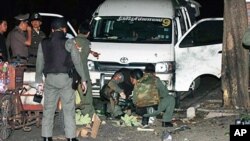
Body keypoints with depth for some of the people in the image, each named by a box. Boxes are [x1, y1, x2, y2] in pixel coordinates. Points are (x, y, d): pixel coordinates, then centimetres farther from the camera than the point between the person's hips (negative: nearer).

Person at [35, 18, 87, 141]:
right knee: (69, 109, 1)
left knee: (48, 109, 8)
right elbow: (77, 62, -4)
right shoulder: (68, 43, -4)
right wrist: (83, 79, 2)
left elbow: (39, 63, 9)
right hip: (65, 78, -3)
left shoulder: (43, 43, 6)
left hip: (49, 79, 3)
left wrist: (39, 80, 17)